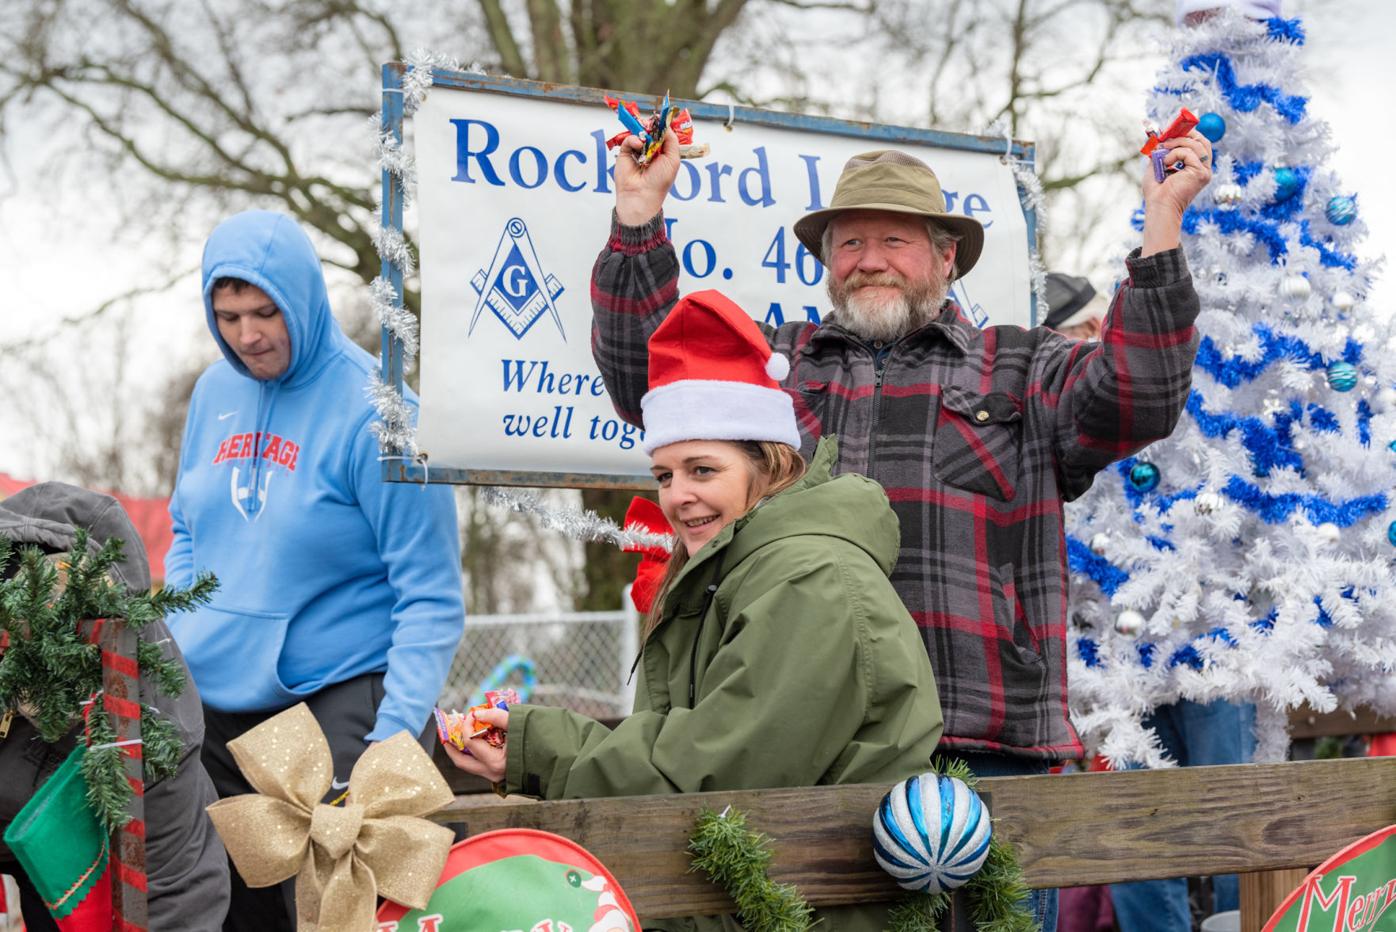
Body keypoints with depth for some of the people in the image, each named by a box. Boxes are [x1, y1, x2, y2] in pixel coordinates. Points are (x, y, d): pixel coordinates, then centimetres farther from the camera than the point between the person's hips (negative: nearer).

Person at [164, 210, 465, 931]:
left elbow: (431, 595, -14)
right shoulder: (216, 391, 6)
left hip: (338, 698, -6)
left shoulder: (372, 411, -14)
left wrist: (394, 735, -22)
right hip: (209, 701, 6)